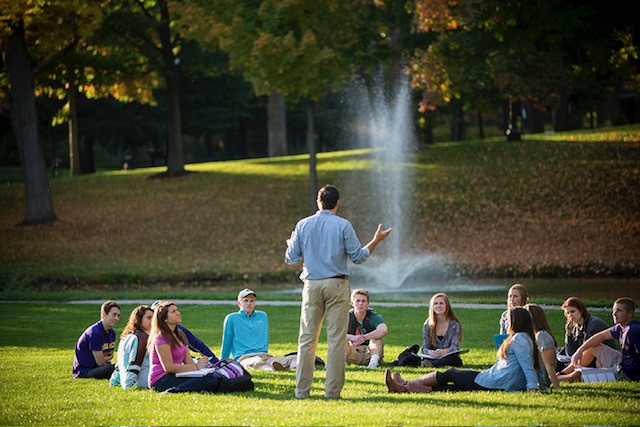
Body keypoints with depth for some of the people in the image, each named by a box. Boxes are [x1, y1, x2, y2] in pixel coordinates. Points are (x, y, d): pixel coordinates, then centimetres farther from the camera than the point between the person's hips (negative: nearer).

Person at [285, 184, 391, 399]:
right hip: (337, 285, -3)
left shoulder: (303, 225, 5)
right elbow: (358, 256, -2)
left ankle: (302, 390, 4)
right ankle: (333, 390, -3)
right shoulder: (343, 226, -3)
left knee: (307, 339, 6)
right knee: (336, 339, 0)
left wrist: (291, 244, 30)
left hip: (312, 285, 3)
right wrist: (376, 240, 11)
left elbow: (291, 259, 8)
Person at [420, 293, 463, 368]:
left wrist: (444, 351, -35)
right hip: (433, 358, 2)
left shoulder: (454, 324, 0)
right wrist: (429, 352, -26)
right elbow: (424, 347, 1)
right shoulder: (427, 325, 6)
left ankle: (432, 364, -58)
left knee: (454, 358, -38)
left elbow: (454, 347, -10)